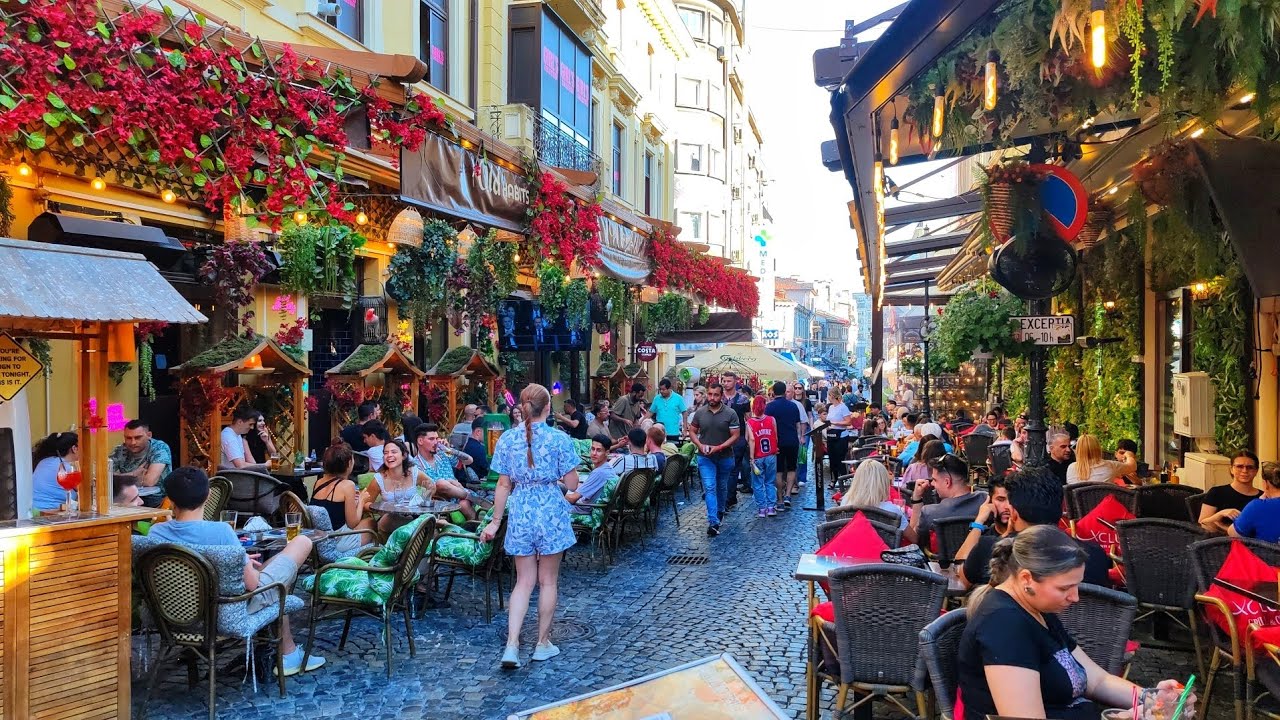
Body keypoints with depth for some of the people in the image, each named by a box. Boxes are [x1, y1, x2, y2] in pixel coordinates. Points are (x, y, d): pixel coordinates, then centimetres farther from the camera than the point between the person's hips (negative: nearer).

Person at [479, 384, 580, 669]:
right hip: (551, 513, -2)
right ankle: (543, 643, 21)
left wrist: (495, 521, 9)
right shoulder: (560, 439, -9)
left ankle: (512, 645, 2)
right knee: (548, 581, 11)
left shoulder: (507, 439, -1)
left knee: (524, 581, 11)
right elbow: (572, 484, -7)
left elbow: (503, 485, 1)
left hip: (520, 514, 3)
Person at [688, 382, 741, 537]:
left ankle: (720, 511, 42)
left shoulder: (730, 413, -9)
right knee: (709, 488, -11)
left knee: (722, 487, 18)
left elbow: (735, 435, -10)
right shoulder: (700, 412, -3)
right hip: (705, 457, 0)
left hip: (725, 457, 0)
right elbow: (692, 431, 6)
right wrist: (700, 445, -13)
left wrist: (718, 447, -20)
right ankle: (713, 522, -15)